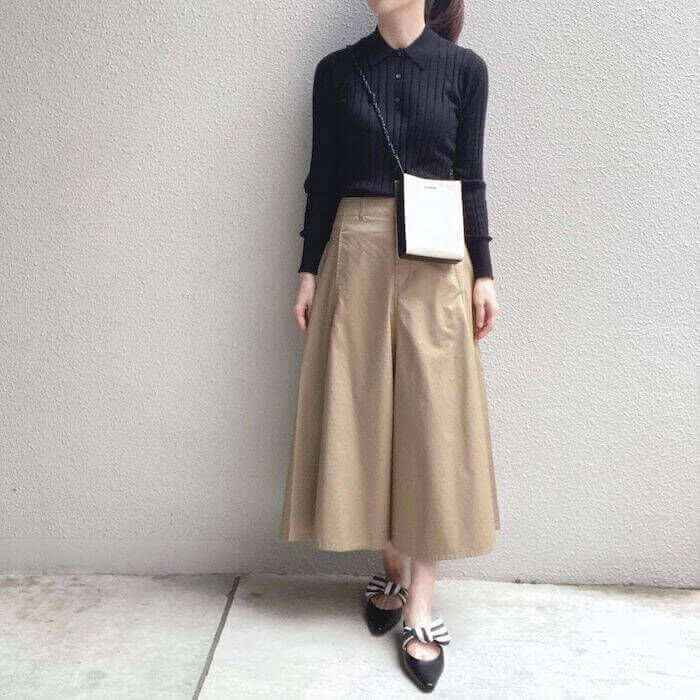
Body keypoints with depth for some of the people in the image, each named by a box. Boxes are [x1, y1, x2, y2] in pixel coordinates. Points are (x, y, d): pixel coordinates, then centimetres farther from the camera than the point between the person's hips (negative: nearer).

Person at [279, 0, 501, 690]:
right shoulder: (336, 70, 7)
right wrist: (309, 271, 3)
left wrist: (482, 274, 1)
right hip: (356, 255, 1)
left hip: (436, 263, -1)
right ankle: (392, 570, 24)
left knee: (431, 422, -1)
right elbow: (322, 178, 7)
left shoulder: (464, 68, 4)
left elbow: (471, 179, 5)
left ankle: (420, 604, 9)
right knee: (364, 417, 4)